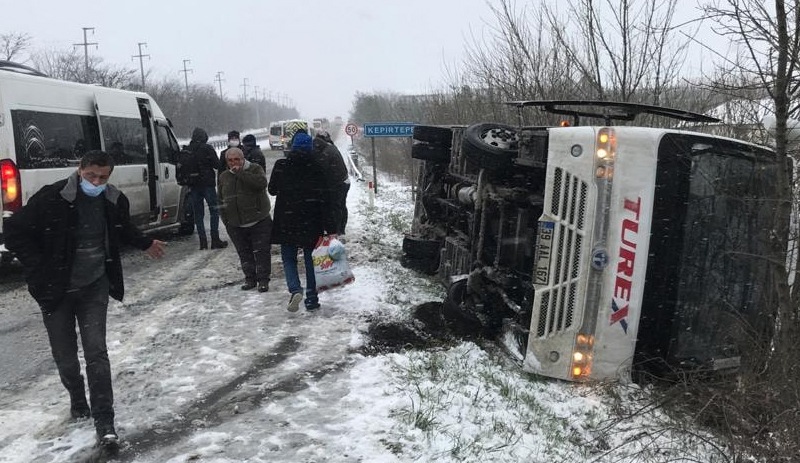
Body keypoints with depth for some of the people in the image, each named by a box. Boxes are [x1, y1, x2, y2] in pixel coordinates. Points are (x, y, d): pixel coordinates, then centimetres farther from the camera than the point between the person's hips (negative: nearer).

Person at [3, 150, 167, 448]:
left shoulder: (115, 201, -5)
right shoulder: (51, 199, -19)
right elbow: (14, 231, -10)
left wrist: (145, 244, 29)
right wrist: (39, 268, -14)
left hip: (95, 287, 1)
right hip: (56, 289, -1)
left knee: (96, 351, -5)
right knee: (64, 355, 11)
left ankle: (104, 419, 1)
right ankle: (78, 402, 38)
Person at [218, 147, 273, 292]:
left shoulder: (255, 169, -3)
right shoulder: (224, 176, 10)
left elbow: (262, 183, -24)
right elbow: (221, 200, 16)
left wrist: (240, 173, -22)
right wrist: (225, 220, 10)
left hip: (259, 222, -4)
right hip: (235, 225, 4)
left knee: (261, 251, -2)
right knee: (244, 253, 10)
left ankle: (263, 280, 8)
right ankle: (250, 278, 23)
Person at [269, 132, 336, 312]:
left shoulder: (281, 165, -4)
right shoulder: (317, 165, -6)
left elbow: (272, 190, 6)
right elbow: (325, 197, -8)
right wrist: (330, 227, -7)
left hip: (287, 220, 0)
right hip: (312, 222, 0)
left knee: (288, 257, 12)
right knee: (311, 259, 12)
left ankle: (295, 289, -12)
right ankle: (312, 299, 15)